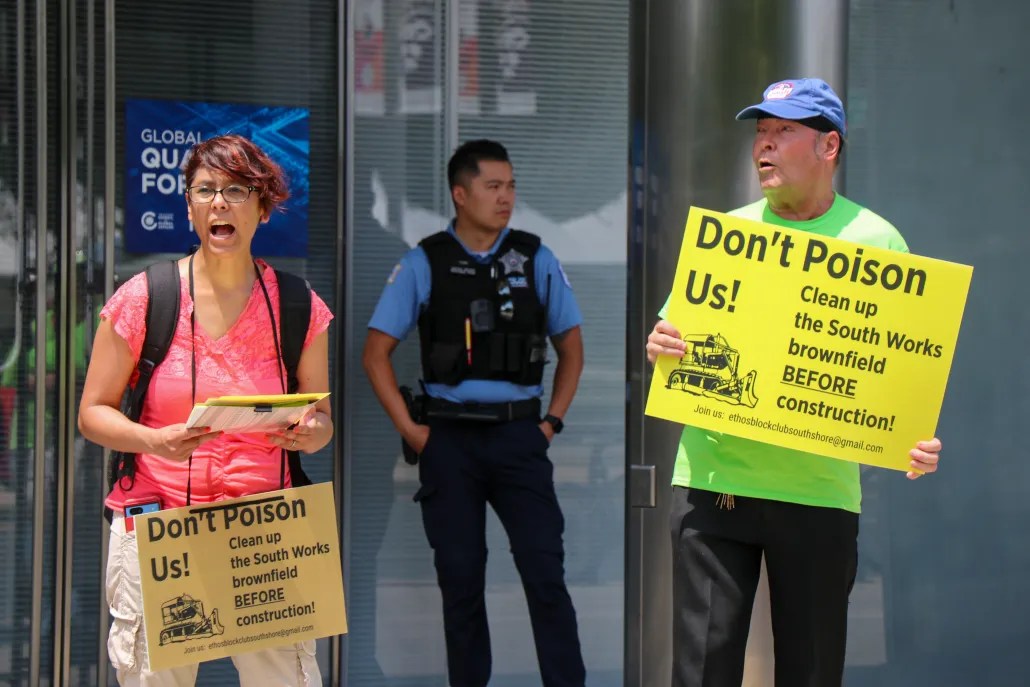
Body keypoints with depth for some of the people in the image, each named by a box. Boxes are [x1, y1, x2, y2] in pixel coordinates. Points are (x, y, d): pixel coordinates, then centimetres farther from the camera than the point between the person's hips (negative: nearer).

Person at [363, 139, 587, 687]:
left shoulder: (536, 260, 4)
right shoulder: (423, 264, 1)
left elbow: (571, 348, 13)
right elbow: (376, 354, 4)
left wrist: (553, 421, 3)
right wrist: (410, 430, -2)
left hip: (519, 437, 0)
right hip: (450, 440, 0)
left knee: (545, 573, -6)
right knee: (460, 579, 6)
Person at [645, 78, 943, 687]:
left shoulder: (876, 242, 5)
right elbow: (671, 336, 14)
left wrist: (914, 440, -16)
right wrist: (661, 349, -10)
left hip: (820, 491, -1)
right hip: (713, 476, 1)